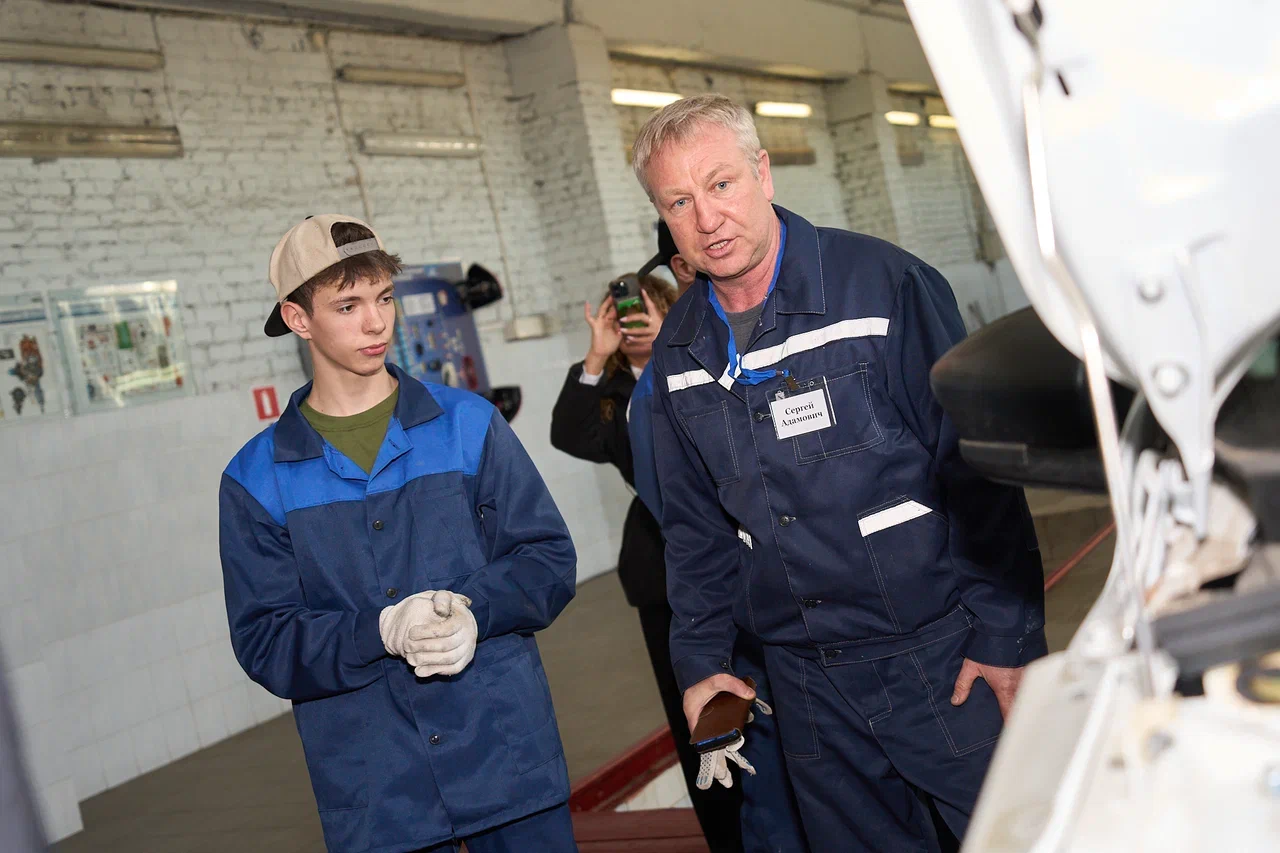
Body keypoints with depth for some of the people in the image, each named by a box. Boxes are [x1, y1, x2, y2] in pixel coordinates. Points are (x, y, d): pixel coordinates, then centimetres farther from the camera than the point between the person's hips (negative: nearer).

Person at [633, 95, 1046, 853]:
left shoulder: (884, 284, -11)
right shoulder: (678, 352, 5)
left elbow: (981, 467, -11)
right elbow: (696, 525, 14)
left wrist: (1005, 633, -13)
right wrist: (702, 657, 10)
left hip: (942, 655, -4)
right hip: (806, 678, 4)